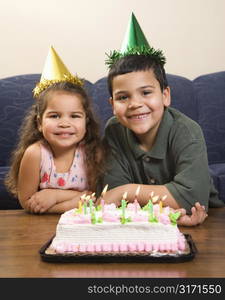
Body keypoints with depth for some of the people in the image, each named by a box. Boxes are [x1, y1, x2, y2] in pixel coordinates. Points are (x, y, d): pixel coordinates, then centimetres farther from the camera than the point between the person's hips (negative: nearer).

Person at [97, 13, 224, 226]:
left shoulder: (187, 133, -17)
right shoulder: (114, 131, -7)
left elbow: (192, 196, -26)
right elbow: (113, 189, -14)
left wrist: (128, 191, -21)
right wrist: (167, 209, -28)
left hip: (200, 223, -2)